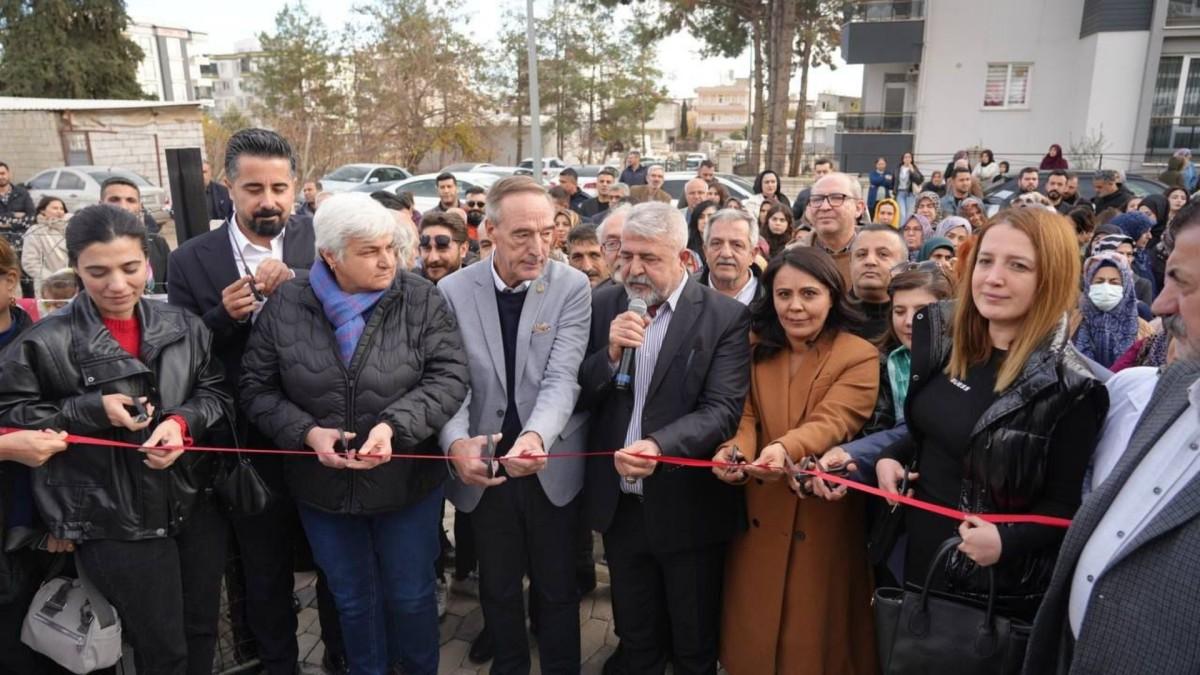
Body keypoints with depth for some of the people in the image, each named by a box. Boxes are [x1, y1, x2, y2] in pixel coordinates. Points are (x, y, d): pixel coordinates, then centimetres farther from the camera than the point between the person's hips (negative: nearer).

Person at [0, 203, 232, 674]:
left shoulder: (183, 327, -1)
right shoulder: (46, 343, -11)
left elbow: (216, 391, 6)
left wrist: (183, 421, -15)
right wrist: (92, 409, -17)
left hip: (196, 505, 4)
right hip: (114, 521, -4)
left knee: (203, 631, 21)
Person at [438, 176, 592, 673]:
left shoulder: (572, 287, -10)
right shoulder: (453, 291, -6)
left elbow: (563, 378, -19)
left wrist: (536, 435, -39)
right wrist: (457, 442, -31)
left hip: (553, 467, -1)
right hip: (484, 468, 2)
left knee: (558, 587, 17)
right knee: (497, 586, 22)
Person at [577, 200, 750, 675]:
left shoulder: (725, 317, -12)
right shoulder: (603, 307, 0)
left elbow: (723, 410, -20)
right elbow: (577, 397, 0)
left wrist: (658, 446, -36)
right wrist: (610, 353, -19)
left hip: (688, 508, -3)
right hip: (619, 505, 4)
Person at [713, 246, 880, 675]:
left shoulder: (860, 358, -11)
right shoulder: (757, 349, 3)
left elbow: (831, 421, -25)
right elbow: (746, 416, -5)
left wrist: (786, 448, -46)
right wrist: (735, 451, -28)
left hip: (824, 519, -3)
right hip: (759, 515, 4)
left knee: (815, 632, 12)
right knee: (754, 629, 16)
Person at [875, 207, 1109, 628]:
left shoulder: (1068, 386, -19)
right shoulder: (944, 340, -2)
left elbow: (1065, 504, -13)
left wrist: (1007, 541, -27)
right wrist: (891, 457, -4)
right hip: (917, 556, 6)